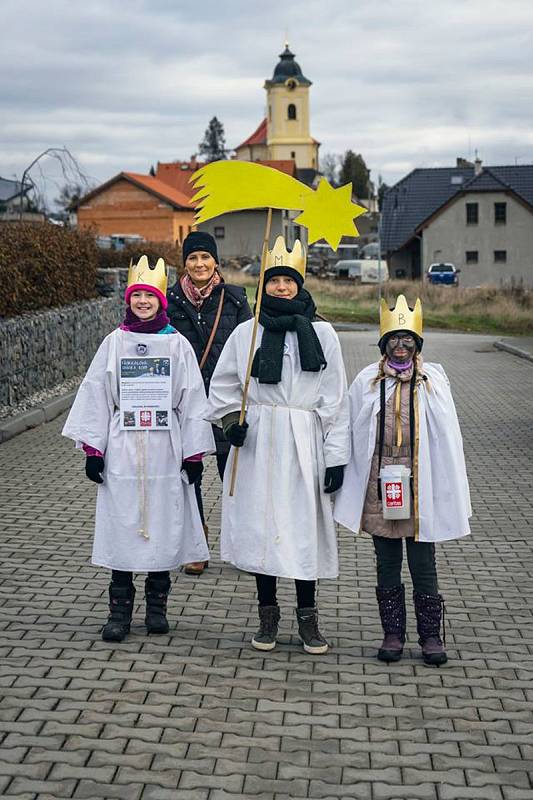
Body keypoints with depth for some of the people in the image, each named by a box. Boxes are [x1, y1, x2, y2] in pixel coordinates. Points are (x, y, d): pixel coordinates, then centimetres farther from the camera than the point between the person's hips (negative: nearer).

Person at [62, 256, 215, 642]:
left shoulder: (177, 344, 3)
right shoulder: (115, 342, 5)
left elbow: (192, 401, 4)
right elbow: (95, 394, 5)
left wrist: (194, 454, 1)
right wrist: (93, 449, 0)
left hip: (165, 448, 0)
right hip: (122, 447, 0)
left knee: (163, 526, 4)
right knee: (122, 525, 0)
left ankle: (157, 607, 18)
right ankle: (120, 610, 8)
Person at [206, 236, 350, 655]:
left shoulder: (322, 334, 3)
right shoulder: (246, 333, 5)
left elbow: (334, 400, 2)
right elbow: (222, 385, 15)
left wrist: (336, 456, -2)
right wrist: (231, 420, -3)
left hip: (304, 443, -1)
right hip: (259, 442, 1)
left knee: (305, 525, 1)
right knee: (261, 525, 4)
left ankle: (308, 616, 15)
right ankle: (268, 614, 18)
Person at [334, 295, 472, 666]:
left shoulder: (434, 381, 1)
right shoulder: (367, 381, 3)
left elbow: (448, 438, 2)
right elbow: (354, 436, 6)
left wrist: (451, 493, -1)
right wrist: (351, 488, 5)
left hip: (419, 480, -1)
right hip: (379, 483, 1)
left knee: (423, 563, 4)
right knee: (387, 563, 10)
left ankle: (431, 635, 15)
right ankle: (393, 633, 20)